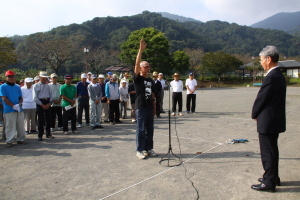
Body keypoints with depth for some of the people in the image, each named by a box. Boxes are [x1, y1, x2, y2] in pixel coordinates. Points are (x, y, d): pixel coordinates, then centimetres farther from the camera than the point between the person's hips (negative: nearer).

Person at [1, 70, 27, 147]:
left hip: (19, 109, 5)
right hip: (9, 110, -4)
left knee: (21, 125, 8)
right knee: (10, 126, -3)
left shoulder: (17, 87, 13)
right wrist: (13, 106, -17)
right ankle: (9, 141, 7)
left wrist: (19, 104, -8)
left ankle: (21, 139, 18)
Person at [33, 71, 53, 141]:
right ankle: (40, 135, 7)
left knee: (48, 119, 8)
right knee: (40, 120, -2)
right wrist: (42, 105, -11)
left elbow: (51, 95, 12)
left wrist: (49, 103, -3)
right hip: (40, 103, -4)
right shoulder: (36, 86, -1)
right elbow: (35, 98, -6)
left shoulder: (47, 86, 13)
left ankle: (48, 134, 20)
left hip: (47, 103, 4)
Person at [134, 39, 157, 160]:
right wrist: (141, 50, -23)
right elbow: (137, 64, -18)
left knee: (150, 130, 11)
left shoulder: (151, 81, 14)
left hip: (150, 108, 6)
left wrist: (154, 107, 15)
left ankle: (148, 149, 23)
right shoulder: (137, 78, -4)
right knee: (141, 130, 0)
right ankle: (139, 151, 9)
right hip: (141, 108, -6)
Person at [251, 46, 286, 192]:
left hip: (268, 121, -10)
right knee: (272, 150, 20)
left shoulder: (271, 77, -21)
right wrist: (258, 114, 11)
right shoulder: (279, 76, 10)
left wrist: (254, 114, 0)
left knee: (267, 152, 1)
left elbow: (261, 98, -17)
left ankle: (269, 182, 12)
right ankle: (273, 177, 33)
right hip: (276, 120, 10)